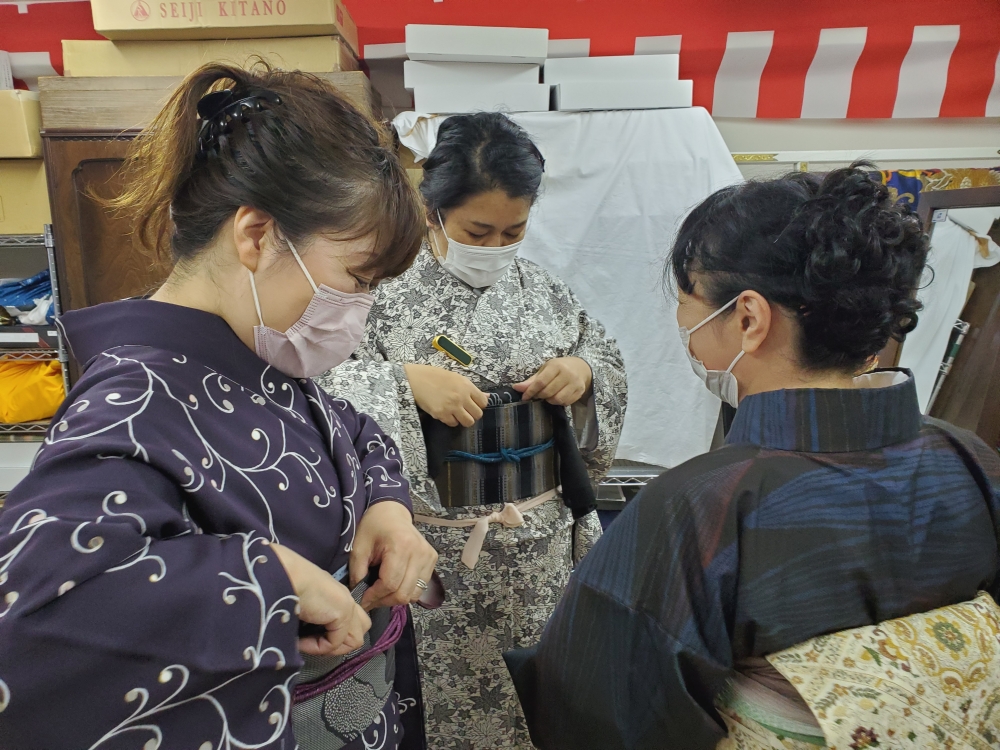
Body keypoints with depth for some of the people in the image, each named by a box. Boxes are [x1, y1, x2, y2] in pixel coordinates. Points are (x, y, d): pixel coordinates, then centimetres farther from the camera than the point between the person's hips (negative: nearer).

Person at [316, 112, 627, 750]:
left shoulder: (546, 293, 3)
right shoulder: (390, 297, -9)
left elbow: (611, 365, 13)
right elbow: (322, 389, -13)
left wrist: (584, 371, -8)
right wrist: (407, 379, -24)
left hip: (549, 540, 4)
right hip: (442, 548, -3)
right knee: (450, 694, 14)